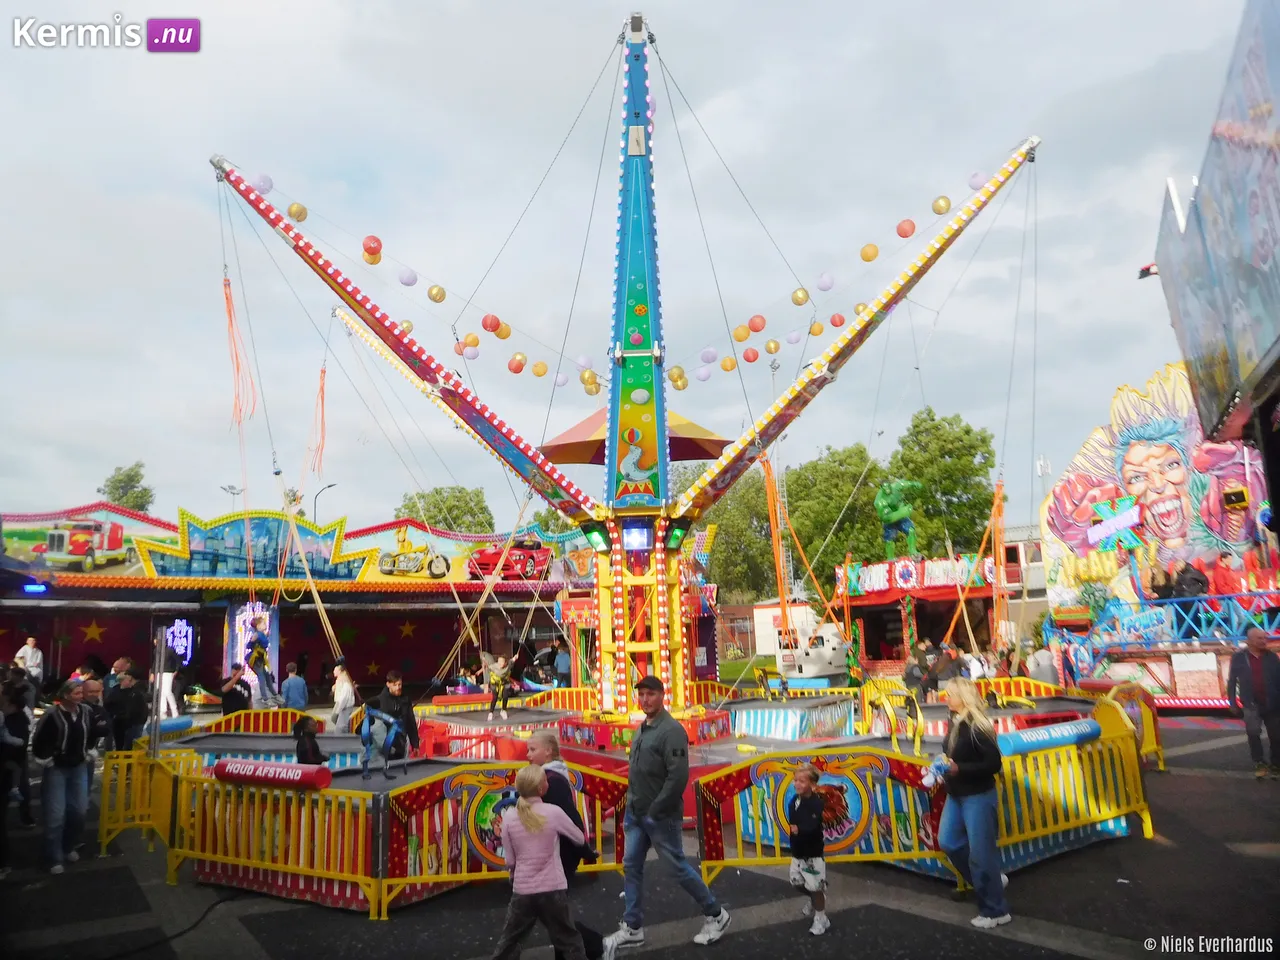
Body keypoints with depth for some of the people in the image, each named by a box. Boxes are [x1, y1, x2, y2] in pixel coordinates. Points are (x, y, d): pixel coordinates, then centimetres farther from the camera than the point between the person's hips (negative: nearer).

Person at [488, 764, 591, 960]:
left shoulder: (509, 816, -5)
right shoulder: (553, 812, -11)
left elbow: (510, 860, 1)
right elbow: (579, 838, 4)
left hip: (522, 890, 2)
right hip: (553, 889, -2)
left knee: (509, 941, 17)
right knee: (569, 941, 12)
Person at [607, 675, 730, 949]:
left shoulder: (671, 730, -18)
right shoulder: (641, 729, 9)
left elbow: (678, 777, -24)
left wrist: (656, 810, -21)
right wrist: (631, 805, 10)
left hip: (660, 816, -8)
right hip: (636, 813, 8)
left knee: (678, 867, 4)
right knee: (631, 867, 9)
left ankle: (715, 915, 22)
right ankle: (632, 928, 20)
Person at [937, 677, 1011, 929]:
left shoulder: (977, 727, -21)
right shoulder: (955, 723, 4)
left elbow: (994, 763, -22)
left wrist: (960, 769, -26)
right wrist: (945, 766, -1)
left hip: (978, 796, -9)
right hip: (956, 794, 9)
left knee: (980, 852, 0)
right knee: (948, 842, 14)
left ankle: (995, 911, 15)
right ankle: (991, 879, 32)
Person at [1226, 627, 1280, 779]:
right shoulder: (1238, 657, -4)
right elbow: (1232, 681, 0)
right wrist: (1232, 703, -3)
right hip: (1251, 704, -2)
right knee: (1253, 732, -17)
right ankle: (1258, 763, -1)